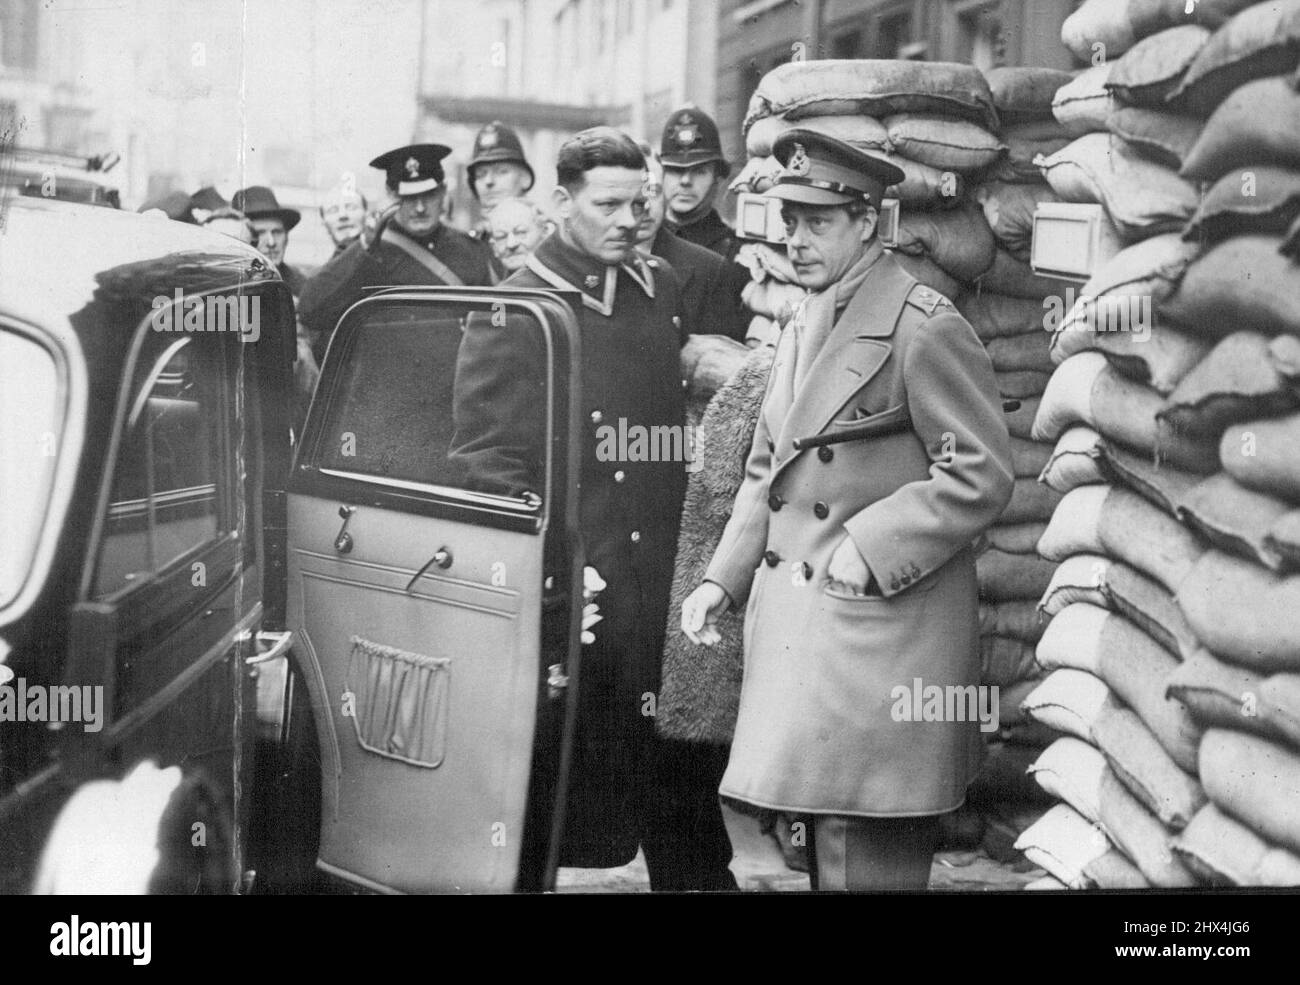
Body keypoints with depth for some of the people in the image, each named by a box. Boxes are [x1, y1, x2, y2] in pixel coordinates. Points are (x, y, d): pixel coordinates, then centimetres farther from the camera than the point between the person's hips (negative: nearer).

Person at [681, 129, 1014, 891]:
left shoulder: (925, 329, -11)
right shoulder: (802, 330, 15)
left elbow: (982, 476, -15)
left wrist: (869, 548, -18)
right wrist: (723, 578, 9)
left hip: (882, 637, -8)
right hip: (795, 629, 8)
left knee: (866, 860, -4)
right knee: (820, 846, 17)